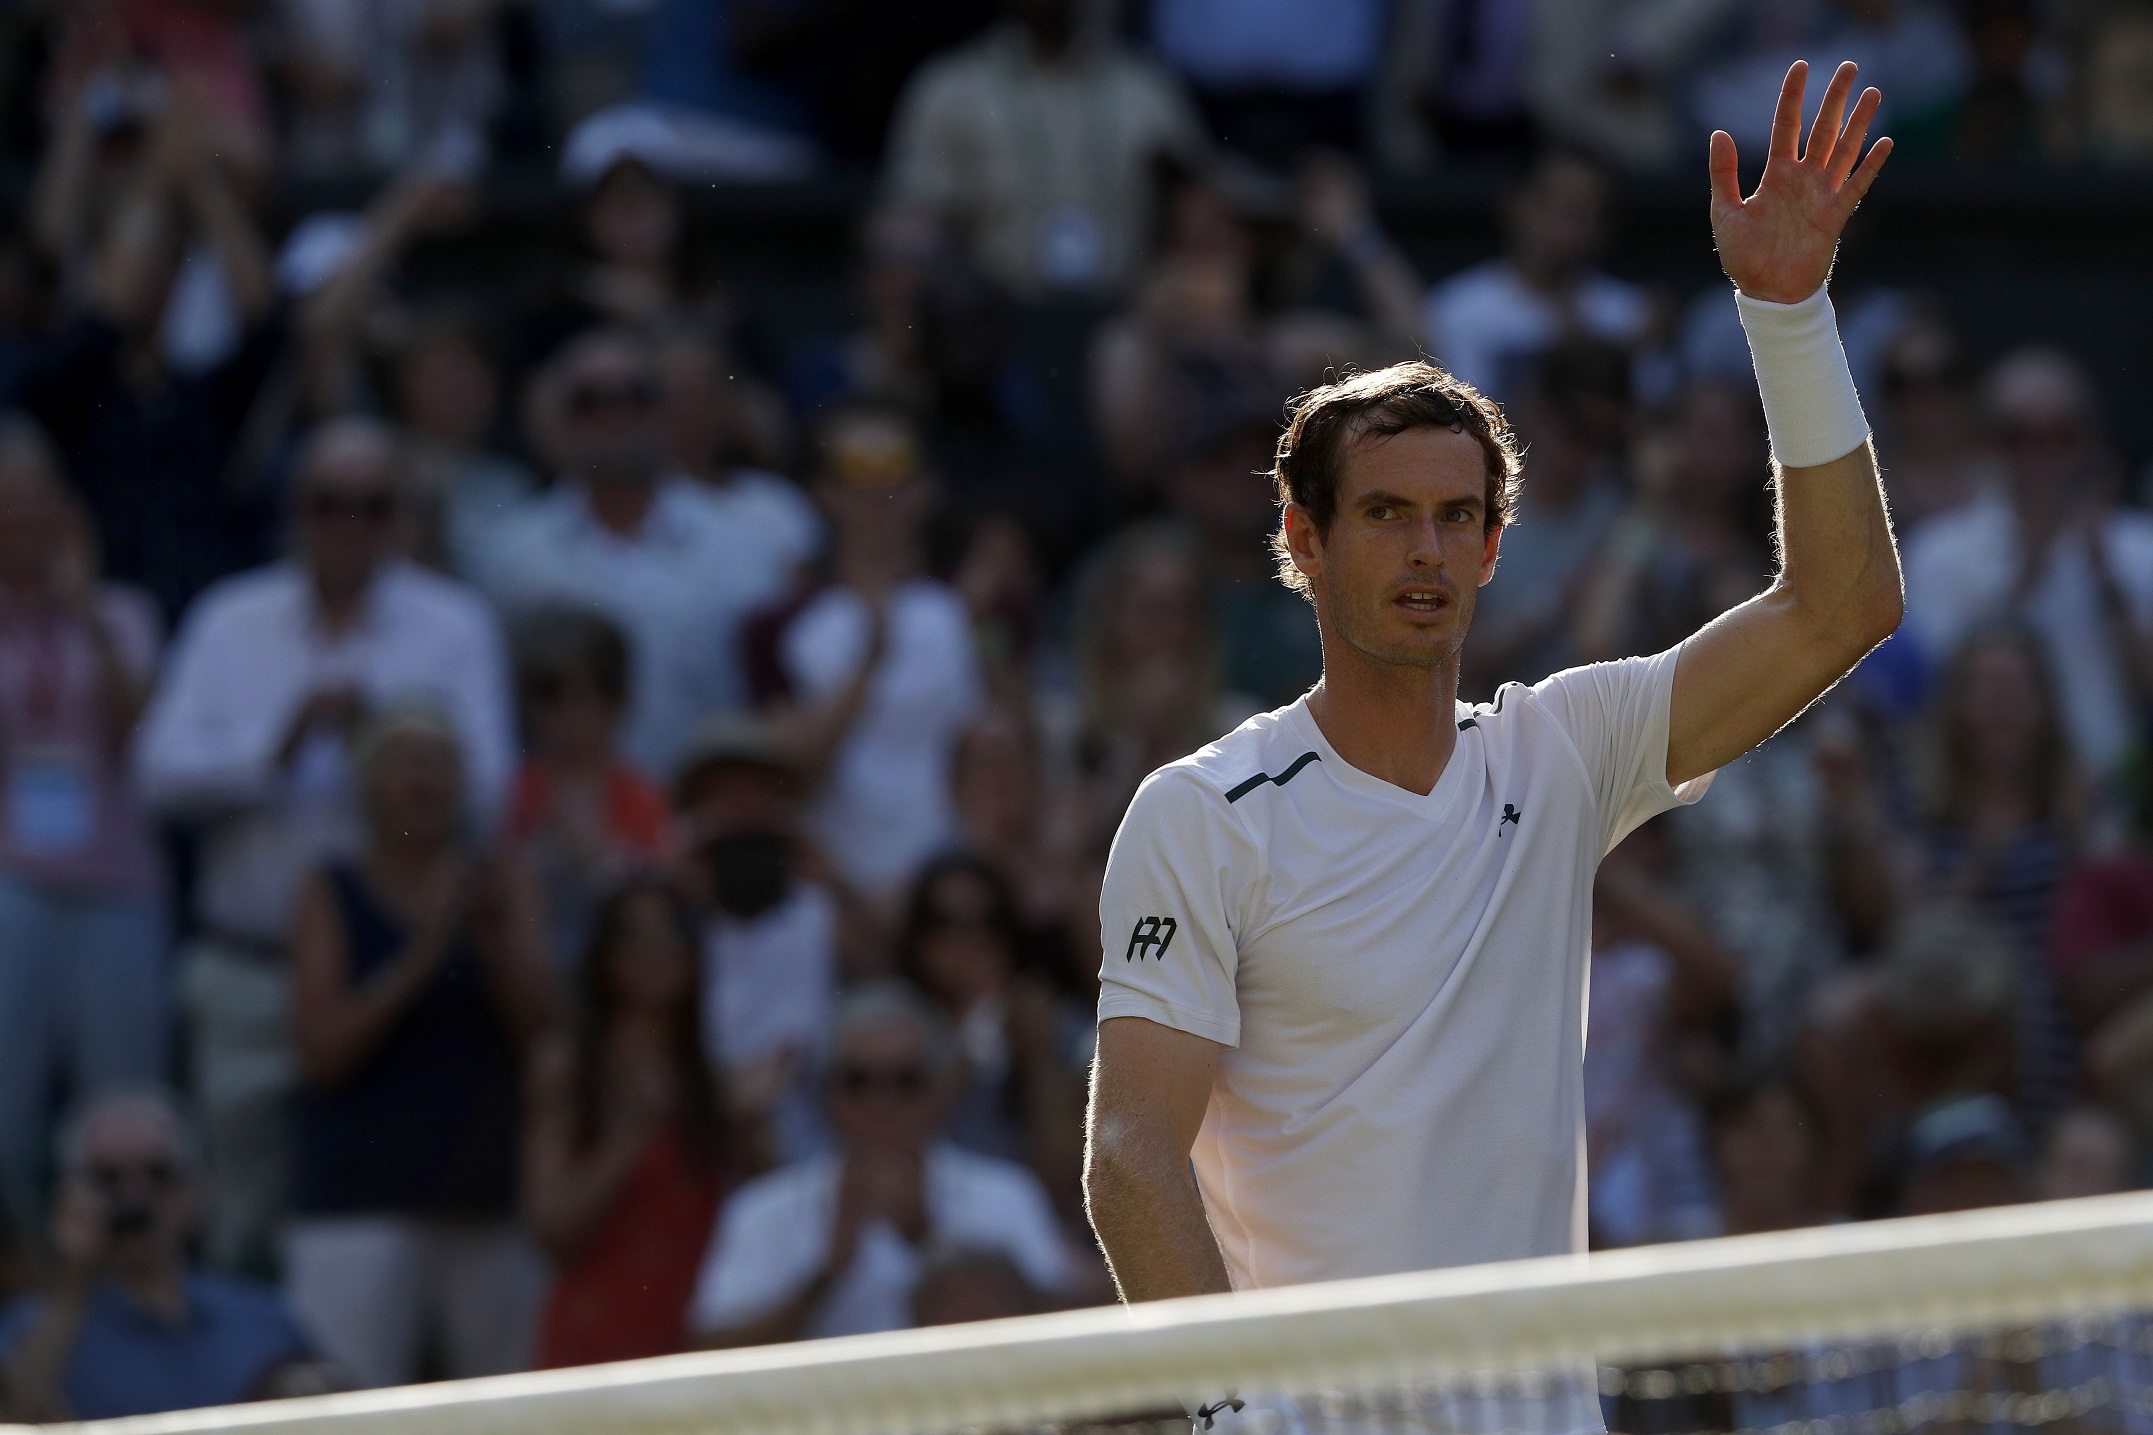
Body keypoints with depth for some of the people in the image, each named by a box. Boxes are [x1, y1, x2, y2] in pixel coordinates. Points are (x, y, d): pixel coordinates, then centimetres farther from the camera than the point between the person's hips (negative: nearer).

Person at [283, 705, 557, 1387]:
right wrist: (421, 955, -13)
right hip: (360, 1199, -3)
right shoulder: (334, 896, 4)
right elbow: (322, 1050, -6)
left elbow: (541, 1026, 4)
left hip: (488, 1194, 3)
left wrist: (490, 936, -10)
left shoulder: (501, 884, 12)